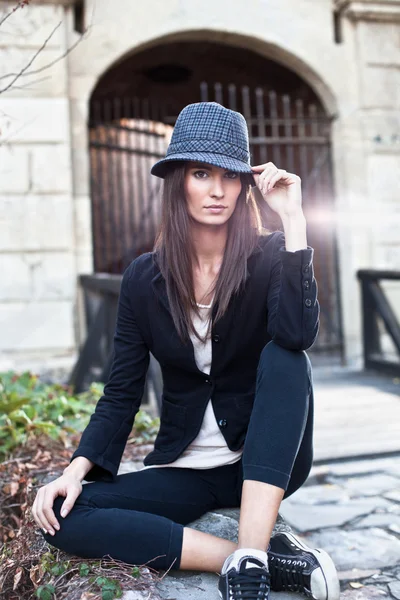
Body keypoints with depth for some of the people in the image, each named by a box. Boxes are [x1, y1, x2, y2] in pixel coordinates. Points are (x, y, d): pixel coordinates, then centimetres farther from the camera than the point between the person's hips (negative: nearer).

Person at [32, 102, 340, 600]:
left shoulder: (269, 257, -8)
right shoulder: (145, 277, -3)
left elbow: (297, 335, -30)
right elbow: (121, 395, -1)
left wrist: (292, 218, -28)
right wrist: (76, 470, -16)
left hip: (268, 460, -2)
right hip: (185, 469, 2)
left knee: (285, 359, -30)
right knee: (63, 516, -20)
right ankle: (274, 558, -26)